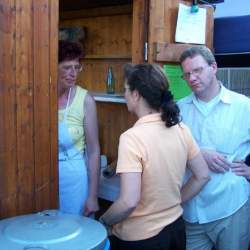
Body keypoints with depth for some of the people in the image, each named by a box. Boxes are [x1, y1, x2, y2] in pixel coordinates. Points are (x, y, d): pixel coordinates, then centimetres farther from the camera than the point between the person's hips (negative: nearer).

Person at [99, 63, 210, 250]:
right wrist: (174, 202, 13)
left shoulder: (132, 137, -24)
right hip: (176, 227, 6)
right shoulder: (181, 129, -5)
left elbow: (129, 202, -27)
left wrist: (103, 222, -10)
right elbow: (203, 176, 4)